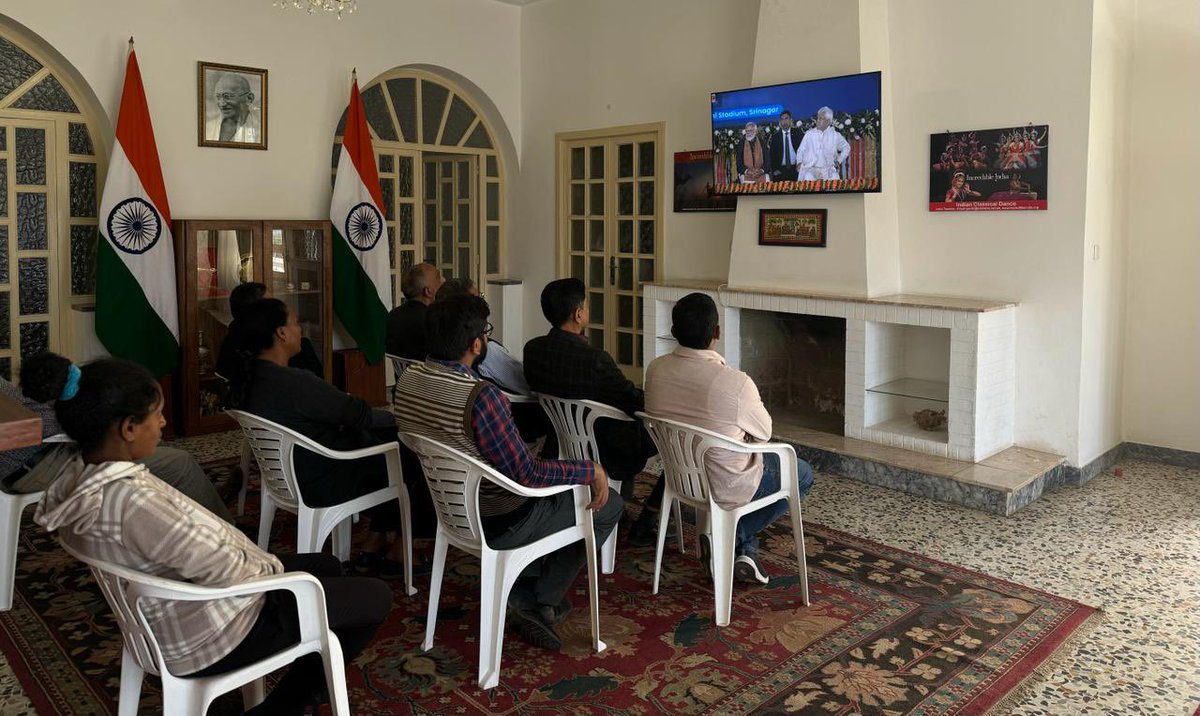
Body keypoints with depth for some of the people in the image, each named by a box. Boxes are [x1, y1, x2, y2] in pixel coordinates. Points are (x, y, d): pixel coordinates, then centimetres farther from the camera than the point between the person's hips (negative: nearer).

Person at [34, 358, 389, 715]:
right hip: (210, 636, -10)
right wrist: (269, 566, -9)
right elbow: (222, 570, -29)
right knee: (376, 598, 1)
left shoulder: (80, 474, -4)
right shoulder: (132, 501, -35)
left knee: (326, 566, 24)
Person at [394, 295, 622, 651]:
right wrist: (591, 471, -13)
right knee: (608, 505, 9)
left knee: (550, 489, 31)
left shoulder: (407, 381, -7)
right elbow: (526, 474, -27)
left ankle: (526, 598, 24)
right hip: (497, 522, -8)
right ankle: (544, 598, 17)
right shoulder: (481, 396, -32)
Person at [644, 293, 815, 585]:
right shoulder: (736, 383, -30)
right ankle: (732, 538, 10)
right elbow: (764, 433, -11)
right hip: (725, 487, -6)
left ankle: (746, 550, 26)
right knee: (803, 474, 20)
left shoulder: (655, 369, -13)